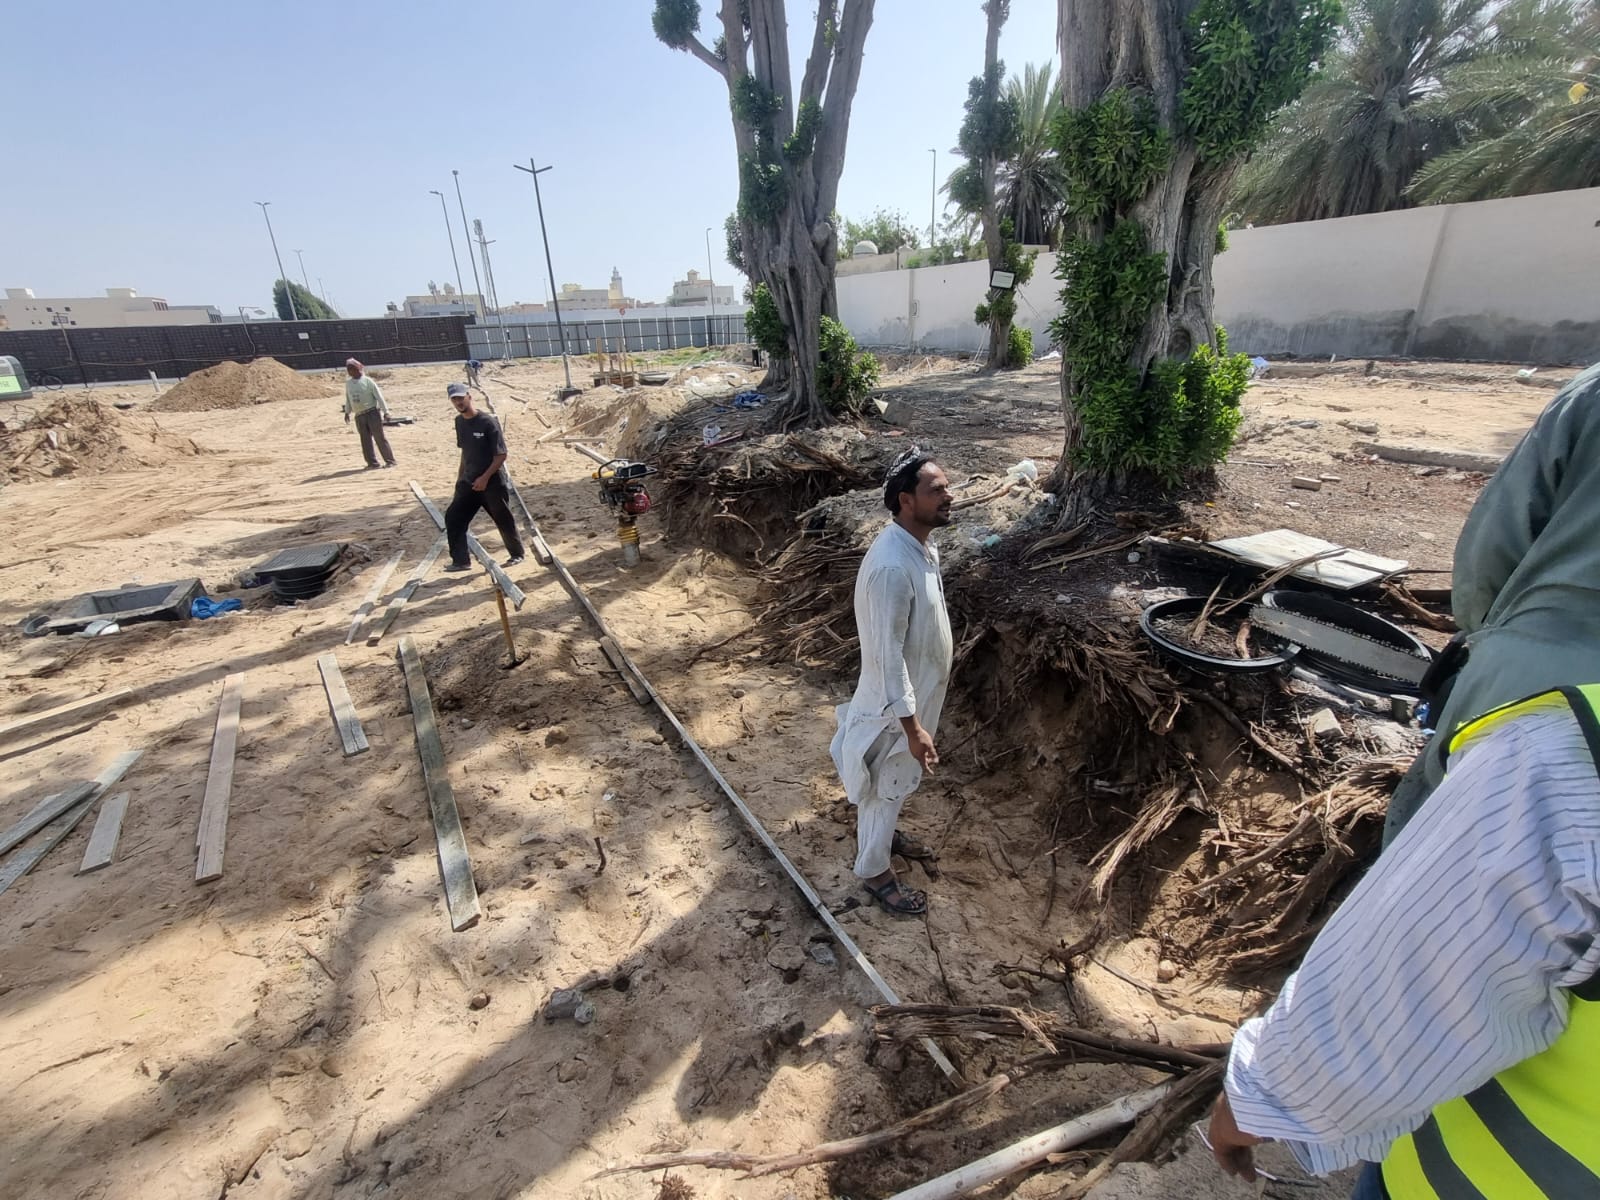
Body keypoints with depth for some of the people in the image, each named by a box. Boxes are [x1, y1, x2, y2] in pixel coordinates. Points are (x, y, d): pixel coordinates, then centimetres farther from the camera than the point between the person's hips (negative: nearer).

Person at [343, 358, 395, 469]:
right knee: (366, 440, 4)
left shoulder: (367, 381, -4)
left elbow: (379, 396, -6)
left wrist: (385, 411, -11)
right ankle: (372, 463, 7)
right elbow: (348, 399, 21)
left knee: (380, 437, -5)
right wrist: (347, 412, 17)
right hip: (359, 415, 5)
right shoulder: (348, 383, 12)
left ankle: (390, 461, -1)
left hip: (372, 412, -5)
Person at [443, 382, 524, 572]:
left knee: (504, 520, 5)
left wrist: (485, 478, -20)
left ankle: (517, 554, 25)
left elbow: (501, 455, -16)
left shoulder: (488, 422, -15)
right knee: (452, 518, 1)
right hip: (468, 482, 7)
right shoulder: (459, 422, 6)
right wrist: (460, 476, 16)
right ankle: (461, 561, 8)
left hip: (492, 482, -7)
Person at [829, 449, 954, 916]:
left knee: (897, 782, 28)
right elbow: (887, 654, -29)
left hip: (919, 689, 9)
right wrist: (911, 725, -25)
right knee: (884, 785, 12)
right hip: (896, 701, -9)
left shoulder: (921, 545, -2)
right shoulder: (892, 566, -33)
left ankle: (884, 833, 53)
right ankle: (874, 871, 34)